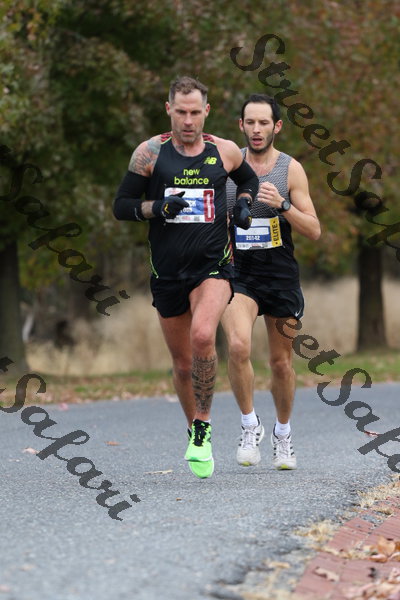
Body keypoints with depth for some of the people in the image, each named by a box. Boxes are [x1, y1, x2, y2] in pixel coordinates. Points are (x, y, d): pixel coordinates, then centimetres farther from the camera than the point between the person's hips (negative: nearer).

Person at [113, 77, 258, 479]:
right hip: (167, 271, 1)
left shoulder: (225, 152, 4)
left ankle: (203, 429, -14)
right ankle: (195, 433, 31)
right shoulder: (150, 153, 0)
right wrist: (159, 207, -16)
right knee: (182, 362, 9)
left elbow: (248, 178, 26)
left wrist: (244, 204, 5)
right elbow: (121, 206, 2)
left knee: (202, 336, -27)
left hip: (213, 265, -1)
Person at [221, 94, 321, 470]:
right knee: (238, 345, -25)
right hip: (237, 272, 0)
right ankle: (250, 425, -7)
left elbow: (314, 231, -4)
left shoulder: (291, 170, -1)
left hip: (280, 273, 0)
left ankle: (282, 433, 32)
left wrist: (283, 205, -20)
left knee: (281, 362, 9)